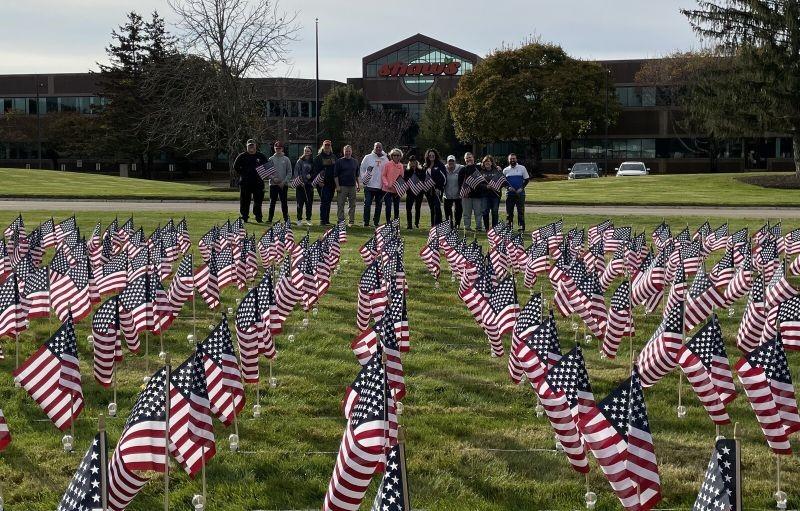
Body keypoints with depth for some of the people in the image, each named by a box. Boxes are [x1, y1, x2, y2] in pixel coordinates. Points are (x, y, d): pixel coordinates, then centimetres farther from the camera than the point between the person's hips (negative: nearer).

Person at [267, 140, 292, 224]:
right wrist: (273, 178, -12)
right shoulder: (271, 159, 6)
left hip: (284, 184, -1)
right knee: (272, 202, 1)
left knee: (284, 202, 2)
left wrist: (284, 181, -9)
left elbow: (289, 172, 3)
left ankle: (286, 218, 5)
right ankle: (270, 219, 4)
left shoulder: (286, 159, 5)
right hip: (273, 184, 1)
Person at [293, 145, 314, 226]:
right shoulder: (300, 161, 2)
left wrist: (311, 176, -8)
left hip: (309, 184, 2)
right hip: (300, 184, -2)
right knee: (300, 202, -1)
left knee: (309, 203, 3)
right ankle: (299, 219, 5)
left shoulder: (313, 162, 8)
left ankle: (308, 219, 12)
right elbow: (296, 172, -2)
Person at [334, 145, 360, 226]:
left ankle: (351, 221, 12)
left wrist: (358, 184, 15)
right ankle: (341, 221, -1)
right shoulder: (339, 161, 0)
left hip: (352, 186, 4)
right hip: (342, 186, -4)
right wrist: (337, 186, -10)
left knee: (352, 205, 6)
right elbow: (335, 175, -2)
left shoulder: (355, 162, 13)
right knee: (340, 205, -5)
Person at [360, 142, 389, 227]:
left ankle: (376, 222, 17)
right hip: (369, 185, -3)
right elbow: (362, 169, 7)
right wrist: (364, 179, -6)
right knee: (367, 204, -6)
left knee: (379, 205, 8)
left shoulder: (385, 159, 8)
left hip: (381, 187, 3)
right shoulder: (368, 157, 3)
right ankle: (366, 223, -1)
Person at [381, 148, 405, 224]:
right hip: (388, 189, -4)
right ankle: (388, 222, 3)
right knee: (388, 206, -6)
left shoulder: (401, 166, 8)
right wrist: (387, 184, -15)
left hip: (397, 190, 4)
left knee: (396, 207, 9)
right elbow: (383, 175, -2)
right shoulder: (388, 164, -3)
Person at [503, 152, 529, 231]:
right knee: (509, 211, 3)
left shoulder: (522, 168, 3)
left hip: (520, 193, -2)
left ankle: (521, 226, -2)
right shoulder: (505, 170, 8)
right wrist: (508, 187, -8)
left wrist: (521, 188, -8)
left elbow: (526, 179, 6)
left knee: (520, 210, -4)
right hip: (510, 193, 2)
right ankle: (508, 226, 10)